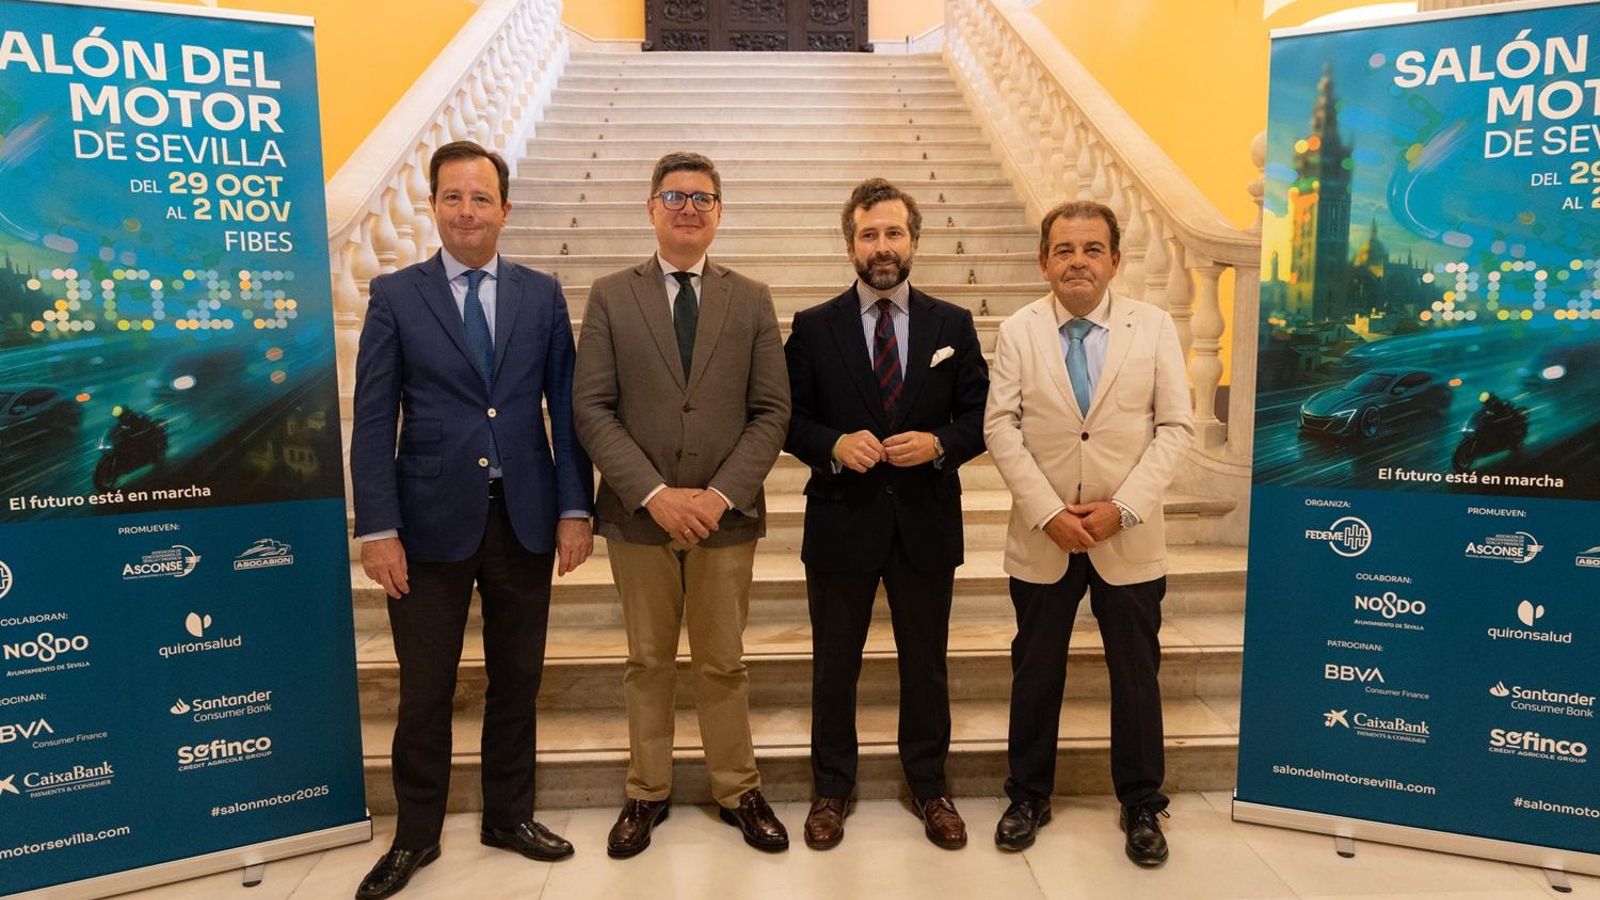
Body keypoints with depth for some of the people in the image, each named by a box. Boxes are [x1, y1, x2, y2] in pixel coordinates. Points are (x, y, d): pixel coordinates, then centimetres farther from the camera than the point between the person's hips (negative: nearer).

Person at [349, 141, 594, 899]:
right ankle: (416, 834, 28)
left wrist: (575, 508, -3)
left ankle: (509, 816, 31)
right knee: (425, 690, 9)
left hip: (525, 517, 2)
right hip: (432, 520, -1)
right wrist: (377, 529, -9)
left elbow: (566, 407, 4)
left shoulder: (541, 294, 6)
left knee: (516, 679, 13)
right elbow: (373, 421, -3)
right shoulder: (394, 295, 1)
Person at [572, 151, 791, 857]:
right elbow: (591, 410, -4)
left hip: (726, 514, 0)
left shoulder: (751, 300, 5)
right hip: (638, 513, 0)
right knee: (648, 662, 13)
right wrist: (654, 494, -15)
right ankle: (647, 793, 29)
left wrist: (721, 494, -12)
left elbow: (771, 412, 0)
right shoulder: (610, 297, 2)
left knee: (723, 663, 11)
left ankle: (738, 791, 28)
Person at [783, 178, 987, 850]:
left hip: (926, 523, 1)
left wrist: (938, 442, -16)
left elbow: (980, 415, 3)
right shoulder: (813, 328, 1)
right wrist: (835, 444, -19)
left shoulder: (953, 325, 4)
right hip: (842, 522, -1)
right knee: (834, 667, 12)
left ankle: (929, 787, 33)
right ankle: (831, 790, 31)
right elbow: (789, 418, -1)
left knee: (926, 666, 14)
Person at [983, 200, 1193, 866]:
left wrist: (1121, 508, -14)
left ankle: (1142, 805, 30)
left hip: (1130, 539, 0)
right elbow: (1001, 428, -6)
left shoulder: (1154, 326, -2)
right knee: (1035, 674, 13)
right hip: (1042, 538, 0)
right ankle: (1029, 796, 31)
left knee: (1136, 676, 11)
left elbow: (1174, 427, -4)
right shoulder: (1018, 331, -2)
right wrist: (1049, 513, -15)